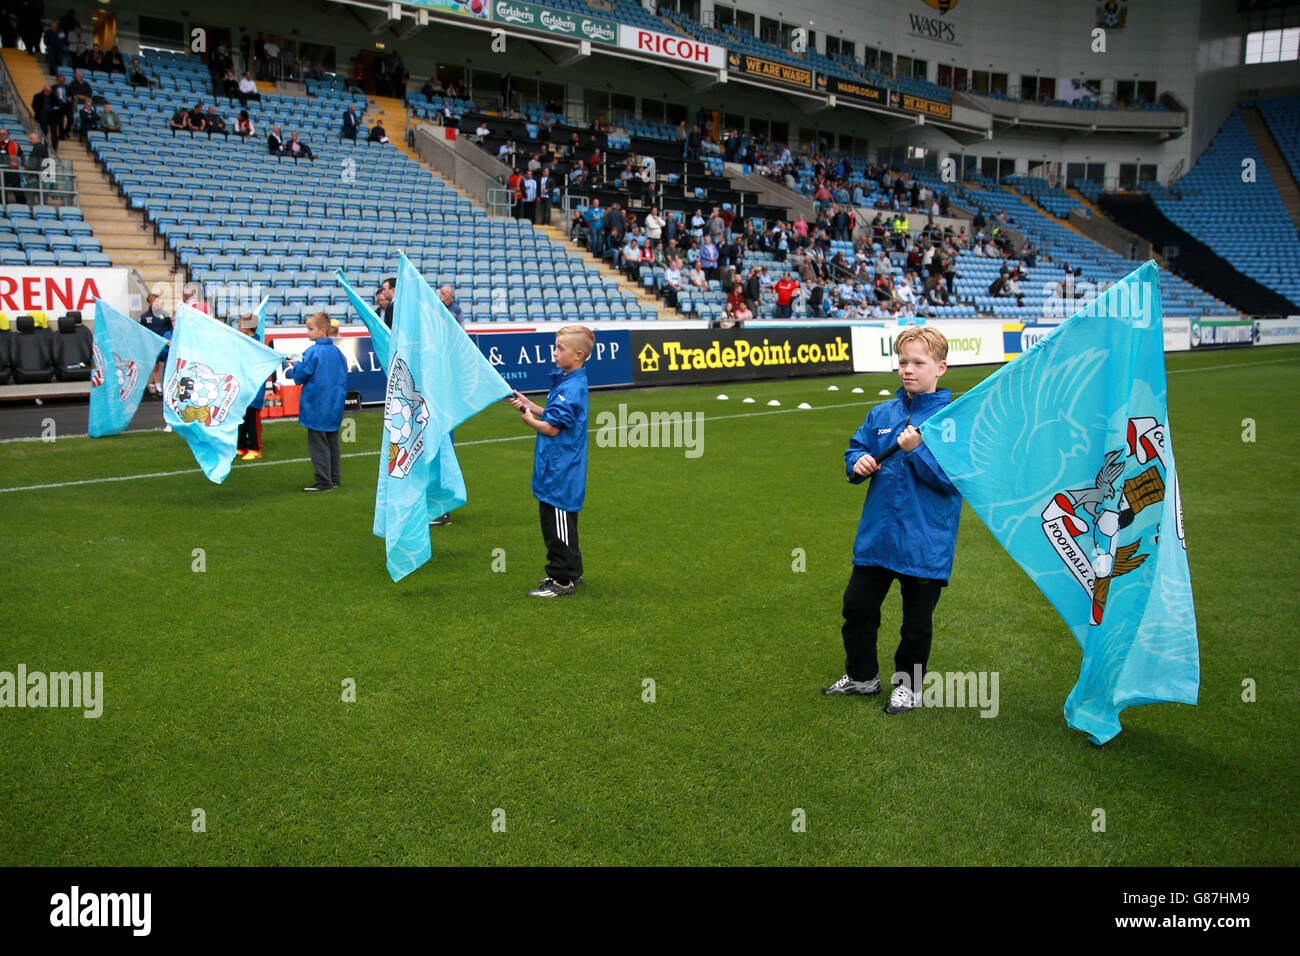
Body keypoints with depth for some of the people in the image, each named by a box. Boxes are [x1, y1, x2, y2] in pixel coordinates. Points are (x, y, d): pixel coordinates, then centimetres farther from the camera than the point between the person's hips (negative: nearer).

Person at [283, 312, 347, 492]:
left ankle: (323, 481, -2)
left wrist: (295, 365, 6)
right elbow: (344, 377, 13)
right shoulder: (337, 351, 6)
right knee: (332, 442, 13)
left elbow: (300, 376, -12)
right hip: (335, 407, 7)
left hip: (317, 407, -7)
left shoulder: (312, 352, -15)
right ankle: (334, 479, 19)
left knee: (317, 443, -1)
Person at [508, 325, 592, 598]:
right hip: (557, 470, 10)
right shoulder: (565, 381, 11)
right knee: (554, 522, 19)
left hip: (561, 472, -10)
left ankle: (562, 580, 7)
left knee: (558, 526, -2)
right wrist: (528, 405, 9)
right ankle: (571, 573, 29)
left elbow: (552, 428, -21)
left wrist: (530, 420, -3)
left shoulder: (572, 388, -21)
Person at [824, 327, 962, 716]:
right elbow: (855, 450, 15)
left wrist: (917, 450, -27)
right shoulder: (881, 415, 6)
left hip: (926, 542, -5)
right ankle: (862, 675, 33)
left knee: (917, 619, 10)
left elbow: (953, 478, -16)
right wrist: (858, 463, -7)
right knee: (857, 606, 13)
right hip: (876, 535, 5)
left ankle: (908, 686, 31)